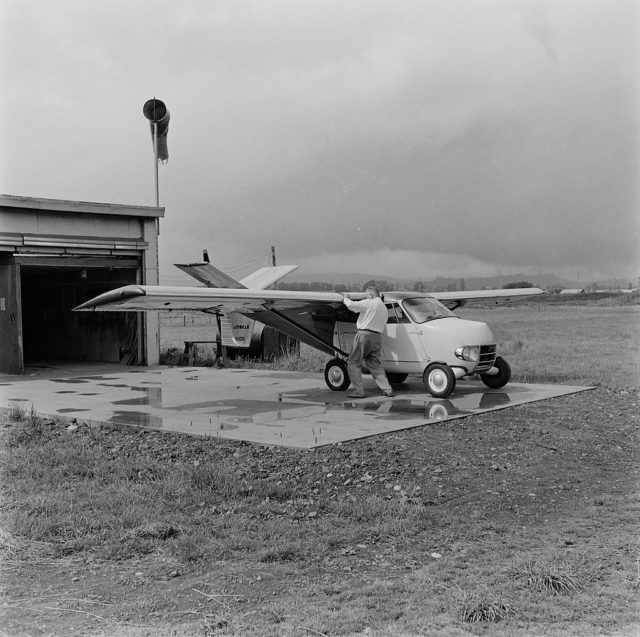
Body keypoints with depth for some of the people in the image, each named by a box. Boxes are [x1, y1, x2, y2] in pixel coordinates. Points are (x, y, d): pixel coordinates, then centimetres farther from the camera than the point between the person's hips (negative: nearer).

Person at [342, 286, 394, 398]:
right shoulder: (384, 308, 17)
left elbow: (352, 305, -14)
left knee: (353, 363, 2)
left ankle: (358, 391, -1)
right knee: (375, 365, 17)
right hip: (378, 337, 7)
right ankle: (387, 389, 12)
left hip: (364, 335, -7)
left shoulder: (369, 303, -7)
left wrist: (346, 299, 8)